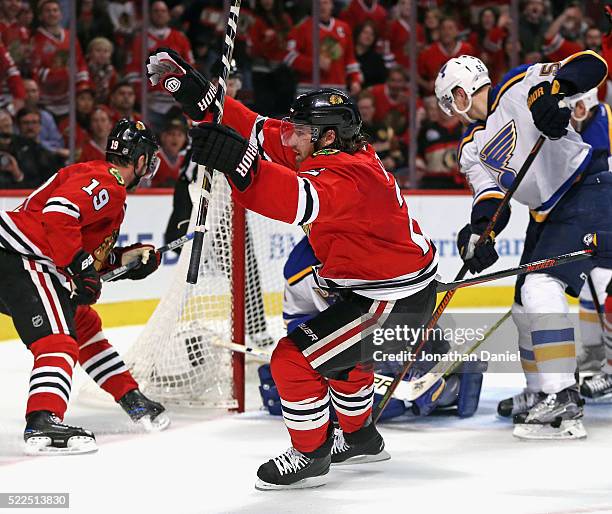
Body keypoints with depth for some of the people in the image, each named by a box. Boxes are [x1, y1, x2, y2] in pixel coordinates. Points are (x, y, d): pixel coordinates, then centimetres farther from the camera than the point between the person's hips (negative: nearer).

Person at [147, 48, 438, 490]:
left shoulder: (347, 174, -26)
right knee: (340, 354, 34)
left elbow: (302, 201, -47)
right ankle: (361, 437, 51)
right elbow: (259, 132, 3)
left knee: (295, 358, -14)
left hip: (393, 301, -11)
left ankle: (311, 456, 0)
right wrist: (197, 94, -4)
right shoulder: (325, 152, 2)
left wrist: (240, 163, -58)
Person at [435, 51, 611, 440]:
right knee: (526, 303, 14)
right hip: (548, 214, 10)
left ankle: (563, 402, -27)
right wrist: (478, 233, -19)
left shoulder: (518, 88, -8)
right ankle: (539, 393, 32)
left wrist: (549, 89, -36)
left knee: (542, 284, -22)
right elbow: (491, 197, 2)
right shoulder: (473, 148, 14)